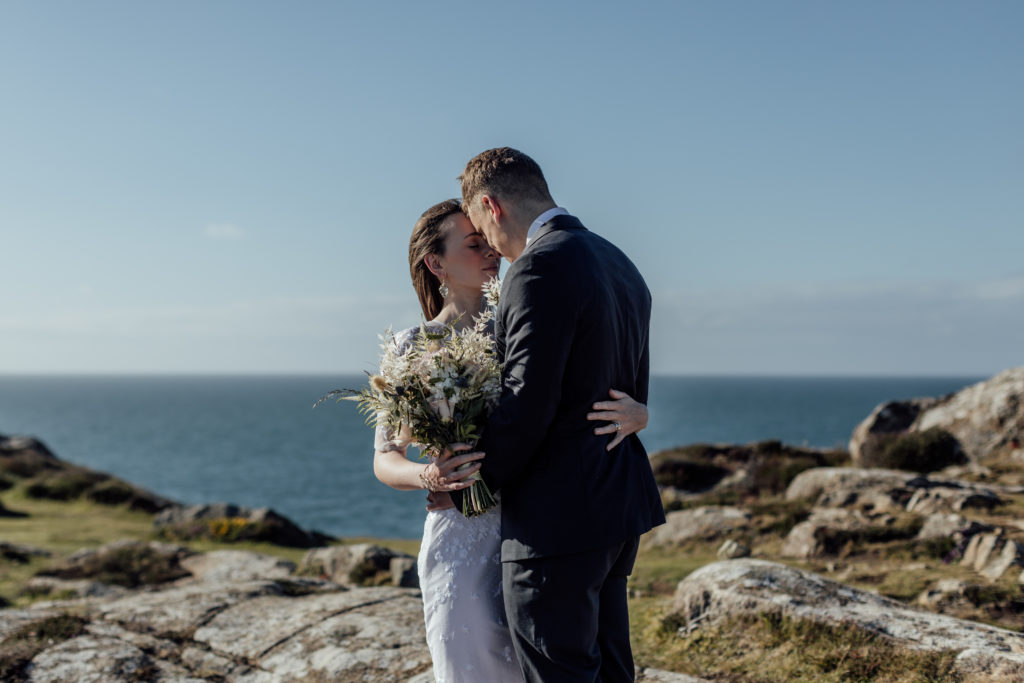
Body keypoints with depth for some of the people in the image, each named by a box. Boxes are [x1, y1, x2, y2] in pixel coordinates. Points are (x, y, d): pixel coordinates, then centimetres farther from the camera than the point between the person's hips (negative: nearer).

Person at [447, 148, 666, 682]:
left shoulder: (540, 268, -17)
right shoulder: (619, 264, 13)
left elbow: (527, 403, -21)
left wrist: (472, 482, -7)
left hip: (557, 519, -10)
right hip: (620, 504, 10)